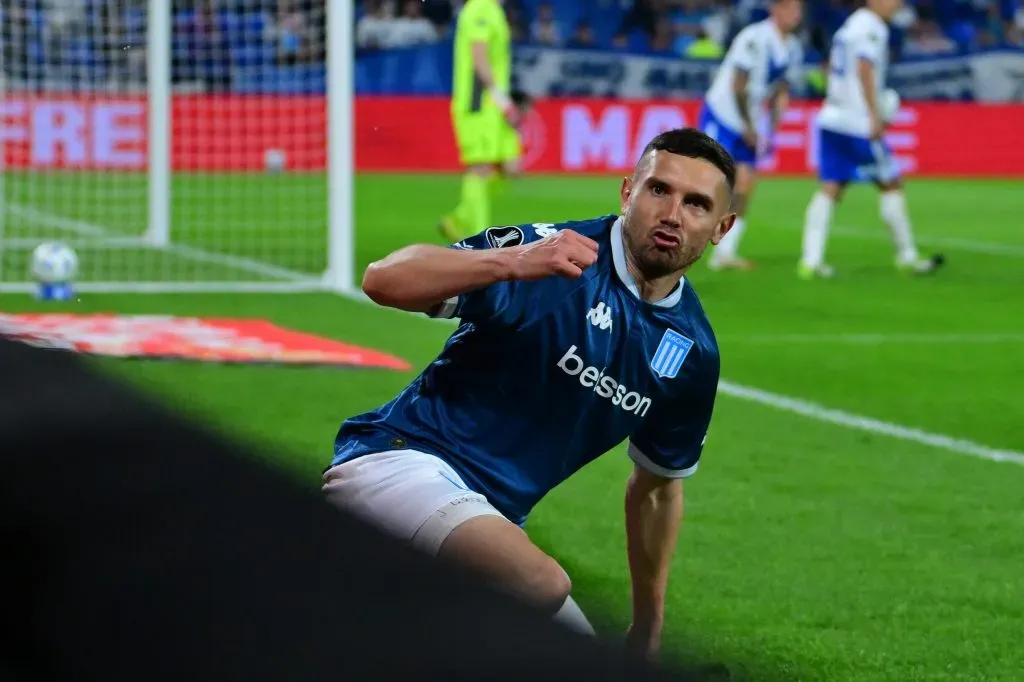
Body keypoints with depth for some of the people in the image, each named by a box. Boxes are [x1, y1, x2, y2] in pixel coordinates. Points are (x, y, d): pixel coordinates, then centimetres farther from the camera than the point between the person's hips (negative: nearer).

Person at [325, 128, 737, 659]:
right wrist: (511, 262, -39)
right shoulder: (550, 254, -13)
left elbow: (658, 487, 23)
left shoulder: (692, 353, 7)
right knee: (544, 586, -34)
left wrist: (646, 636, 25)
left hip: (491, 519, 8)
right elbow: (383, 280, -24)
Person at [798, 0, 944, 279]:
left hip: (831, 119, 8)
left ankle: (810, 260, -6)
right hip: (858, 123, -8)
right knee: (891, 185, 4)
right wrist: (875, 116, -23)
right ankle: (907, 257, 12)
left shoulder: (849, 26, 17)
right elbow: (864, 70, -21)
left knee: (830, 189, 4)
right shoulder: (873, 28, -10)